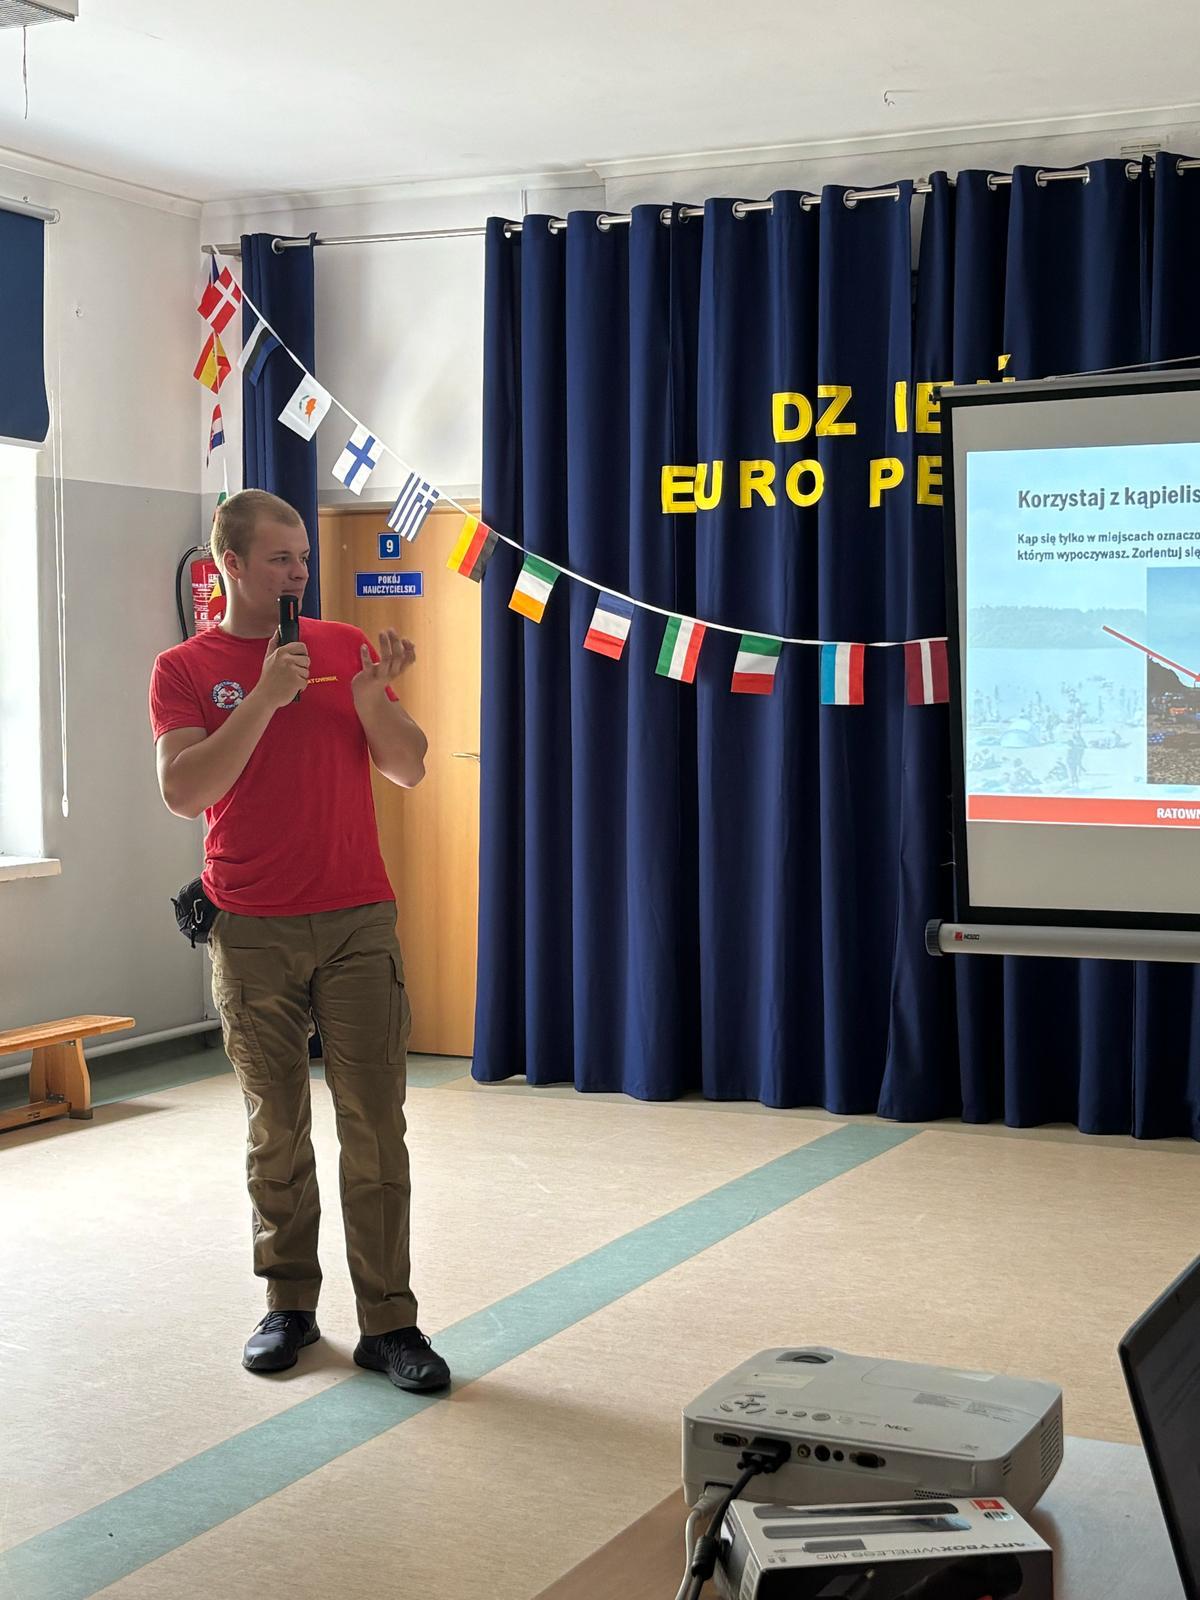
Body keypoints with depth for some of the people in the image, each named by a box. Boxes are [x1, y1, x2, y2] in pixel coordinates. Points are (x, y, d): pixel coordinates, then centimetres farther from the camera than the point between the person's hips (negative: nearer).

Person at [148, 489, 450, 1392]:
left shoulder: (347, 647, 8)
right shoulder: (185, 669, 2)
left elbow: (409, 770, 5)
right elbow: (184, 792, -11)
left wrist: (372, 698, -13)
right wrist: (264, 697, -17)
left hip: (357, 920, 1)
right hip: (252, 932, -1)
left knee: (375, 1126, -1)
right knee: (276, 1129, 7)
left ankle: (388, 1323, 4)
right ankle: (289, 1306, 20)